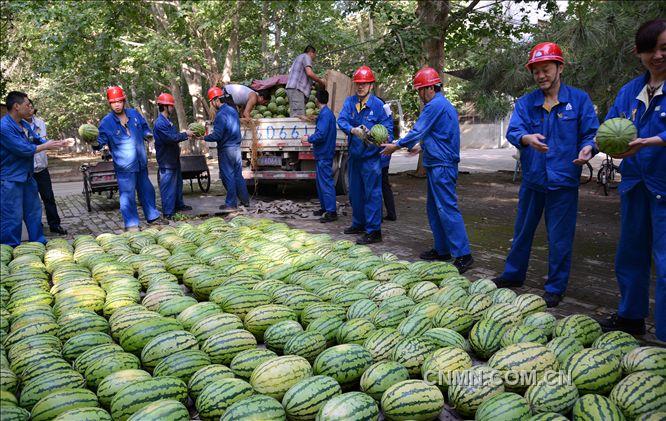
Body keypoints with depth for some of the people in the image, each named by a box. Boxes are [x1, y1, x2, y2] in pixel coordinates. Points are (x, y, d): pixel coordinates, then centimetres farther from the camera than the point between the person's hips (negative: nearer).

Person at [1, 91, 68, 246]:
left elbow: (37, 139, 19)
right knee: (13, 217, -3)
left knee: (34, 211, 17)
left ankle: (38, 244, 29)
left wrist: (57, 143, 6)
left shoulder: (23, 124, 9)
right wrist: (45, 146, -11)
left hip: (27, 176, 10)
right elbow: (22, 149, -23)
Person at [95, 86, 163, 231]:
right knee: (128, 195, -2)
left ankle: (153, 217, 32)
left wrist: (147, 134, -4)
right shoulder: (106, 122, -8)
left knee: (147, 191, 16)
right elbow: (101, 141, -11)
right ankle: (131, 225, 8)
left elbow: (145, 128, 17)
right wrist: (96, 143, -34)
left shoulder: (134, 114, 4)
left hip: (141, 163, 5)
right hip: (124, 166, -5)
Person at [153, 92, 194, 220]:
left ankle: (179, 204, 35)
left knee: (178, 182, 21)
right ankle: (168, 212, 2)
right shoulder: (160, 123, -19)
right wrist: (185, 134, -15)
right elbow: (171, 138, -25)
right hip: (166, 161, -10)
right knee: (168, 186, -4)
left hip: (173, 159, 10)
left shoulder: (167, 121, 13)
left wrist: (186, 135, 5)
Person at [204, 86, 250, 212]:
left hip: (226, 149, -8)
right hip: (236, 146, 8)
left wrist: (203, 137, -8)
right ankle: (245, 200, 20)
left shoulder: (221, 114, -18)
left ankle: (231, 204, 7)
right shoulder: (232, 110, 8)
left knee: (228, 176, 1)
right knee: (238, 174, 15)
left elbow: (217, 135, -20)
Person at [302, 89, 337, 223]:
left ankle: (332, 212, -5)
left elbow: (321, 135, -24)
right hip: (322, 154, 10)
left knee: (326, 183, -8)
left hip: (324, 155, -10)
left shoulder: (325, 114, -17)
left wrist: (308, 138, -11)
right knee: (321, 182, 17)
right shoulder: (327, 113, 14)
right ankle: (324, 207, 27)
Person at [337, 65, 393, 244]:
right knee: (355, 192, 18)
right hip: (354, 154, 6)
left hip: (371, 156, -6)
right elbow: (341, 120, -8)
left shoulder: (379, 105, -9)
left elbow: (388, 128, -8)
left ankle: (373, 231, 0)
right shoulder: (350, 102, 5)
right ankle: (358, 224, 34)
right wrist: (353, 130, -27)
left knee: (372, 193, -5)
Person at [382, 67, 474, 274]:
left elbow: (417, 132, -12)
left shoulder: (434, 106, -14)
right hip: (441, 165, 11)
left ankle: (463, 255, -11)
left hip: (441, 166, -11)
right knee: (434, 208, 15)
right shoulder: (446, 105, 19)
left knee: (447, 208, -11)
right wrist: (420, 146, 29)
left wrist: (396, 146, -2)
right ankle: (442, 249, 21)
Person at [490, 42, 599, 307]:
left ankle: (555, 288, 20)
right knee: (522, 231, 17)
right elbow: (513, 131, -11)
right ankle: (514, 274, 35)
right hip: (532, 179, 3)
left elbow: (591, 133, -2)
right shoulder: (525, 103, 4)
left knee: (559, 238, 5)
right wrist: (526, 138, -34)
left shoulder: (579, 99, -1)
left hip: (563, 180, -3)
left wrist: (588, 148, -26)